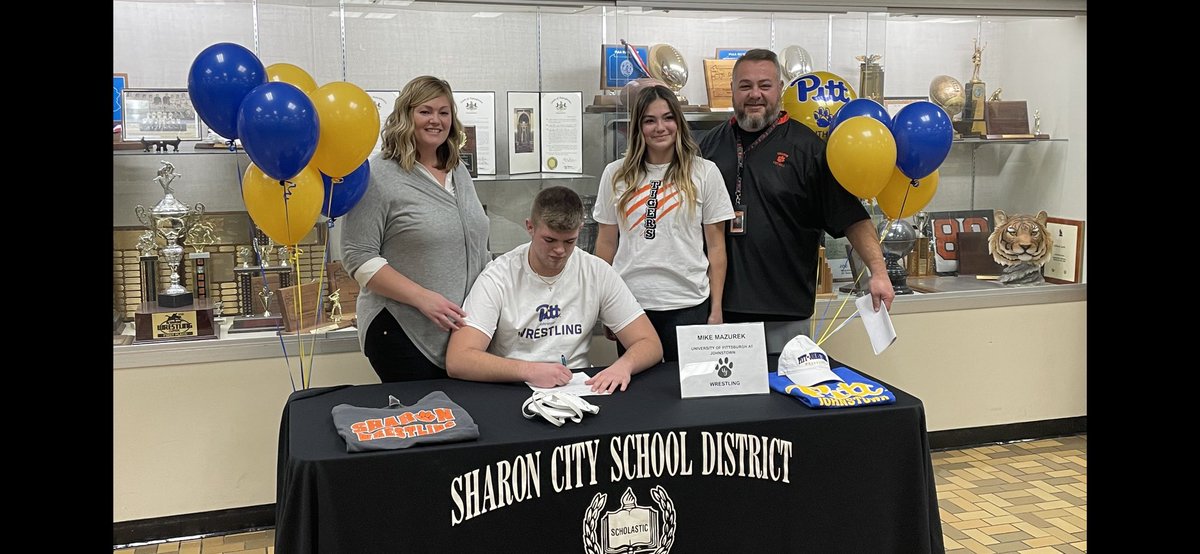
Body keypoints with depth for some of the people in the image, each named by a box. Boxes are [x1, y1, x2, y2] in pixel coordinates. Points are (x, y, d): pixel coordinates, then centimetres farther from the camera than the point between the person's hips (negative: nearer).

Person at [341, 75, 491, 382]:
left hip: (466, 327, 6)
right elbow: (359, 259, -13)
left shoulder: (459, 172, 13)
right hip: (402, 332, -6)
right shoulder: (378, 176, -9)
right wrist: (423, 297, -20)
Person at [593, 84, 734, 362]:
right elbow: (606, 242, 11)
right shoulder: (615, 174, 6)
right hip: (629, 303, 1)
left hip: (687, 305, -1)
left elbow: (716, 246, 3)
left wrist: (716, 309, 0)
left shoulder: (704, 173, 2)